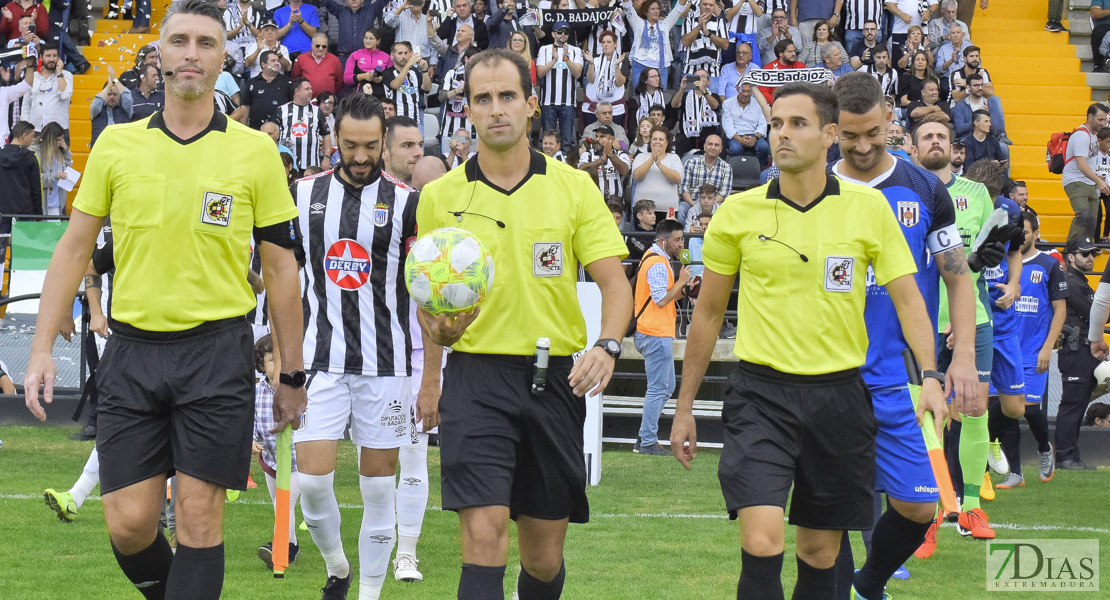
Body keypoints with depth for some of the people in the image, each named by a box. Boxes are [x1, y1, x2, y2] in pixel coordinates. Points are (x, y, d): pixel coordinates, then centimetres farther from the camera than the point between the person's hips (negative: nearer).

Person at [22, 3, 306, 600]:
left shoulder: (255, 151, 1)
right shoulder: (116, 144, 6)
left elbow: (280, 267, 5)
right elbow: (73, 248, 11)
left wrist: (291, 376, 5)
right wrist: (42, 348, 4)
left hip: (217, 349, -2)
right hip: (132, 349, 2)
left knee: (199, 519, -3)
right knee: (128, 523, 0)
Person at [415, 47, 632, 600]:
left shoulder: (574, 187, 4)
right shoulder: (440, 196, 5)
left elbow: (614, 281, -1)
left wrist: (607, 346, -18)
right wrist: (436, 324, -1)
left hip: (555, 378, 1)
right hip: (475, 376, -1)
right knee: (484, 537, -17)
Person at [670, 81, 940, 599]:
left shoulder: (869, 208, 0)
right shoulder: (738, 213, 0)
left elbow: (907, 298, 2)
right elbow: (708, 312, 10)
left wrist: (928, 374, -15)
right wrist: (685, 408, 12)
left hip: (839, 395, 1)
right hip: (761, 393, -1)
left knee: (821, 555, 9)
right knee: (761, 544, -18)